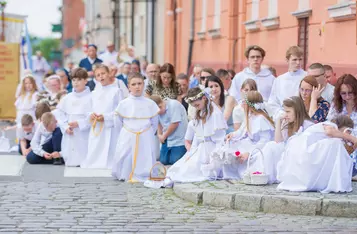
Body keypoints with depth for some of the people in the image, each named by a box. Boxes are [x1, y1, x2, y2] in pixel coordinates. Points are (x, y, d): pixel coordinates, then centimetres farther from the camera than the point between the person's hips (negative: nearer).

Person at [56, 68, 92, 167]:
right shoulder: (67, 98, 9)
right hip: (70, 136, 5)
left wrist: (78, 124, -17)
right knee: (71, 162, 9)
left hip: (84, 137, -5)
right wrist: (66, 127, -5)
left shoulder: (90, 97, -6)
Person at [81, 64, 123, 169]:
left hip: (111, 129, -5)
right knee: (93, 156, 4)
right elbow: (91, 110, 18)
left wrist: (105, 117, -15)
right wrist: (91, 115, -5)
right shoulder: (94, 93, 14)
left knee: (109, 158, -5)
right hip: (96, 129, 5)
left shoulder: (116, 91, -3)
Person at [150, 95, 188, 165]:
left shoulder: (174, 105, -19)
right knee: (164, 161, 1)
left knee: (174, 161, -10)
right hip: (167, 141, 7)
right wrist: (160, 135, -3)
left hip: (179, 140, -7)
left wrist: (164, 136, -10)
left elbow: (175, 124, -20)